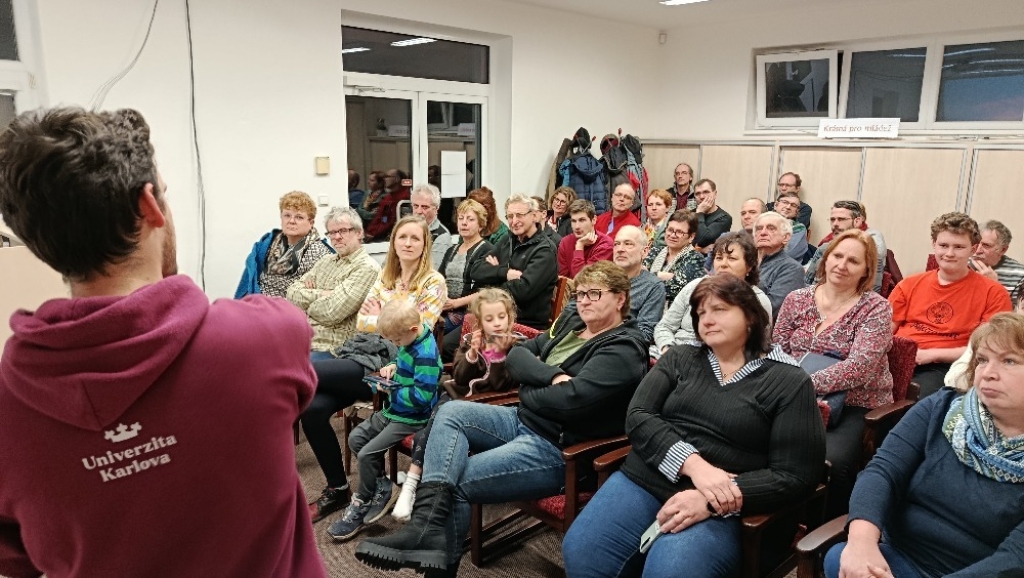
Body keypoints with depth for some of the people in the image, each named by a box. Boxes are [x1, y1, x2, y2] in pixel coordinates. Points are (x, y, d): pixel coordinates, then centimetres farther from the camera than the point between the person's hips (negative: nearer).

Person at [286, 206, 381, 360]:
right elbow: (292, 293, 9)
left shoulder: (367, 268, -9)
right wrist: (321, 294, -7)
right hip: (302, 341, 8)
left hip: (332, 350, -7)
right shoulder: (325, 262, 18)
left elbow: (332, 313, -16)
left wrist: (307, 303, 3)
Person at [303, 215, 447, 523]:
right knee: (313, 408, -20)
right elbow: (361, 322, 12)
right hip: (361, 351, 6)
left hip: (389, 361, -6)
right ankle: (337, 489, -3)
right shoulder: (385, 276, 18)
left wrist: (379, 318, 2)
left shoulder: (433, 281, 1)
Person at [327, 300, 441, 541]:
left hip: (411, 419, -10)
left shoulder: (426, 354, -27)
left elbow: (421, 396, -30)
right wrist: (392, 367, 0)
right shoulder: (409, 340, 1)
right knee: (356, 438, 12)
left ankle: (361, 506, 9)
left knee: (367, 454, -12)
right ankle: (382, 485, 21)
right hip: (393, 410, 10)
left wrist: (391, 390, -19)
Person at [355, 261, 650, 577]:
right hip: (523, 421, 9)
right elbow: (516, 356, 4)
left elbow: (570, 399, -25)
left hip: (559, 448, -9)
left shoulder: (623, 349, -12)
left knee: (455, 482, -16)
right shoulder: (571, 323, 13)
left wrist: (528, 391, -8)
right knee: (451, 411, -12)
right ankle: (427, 523, -26)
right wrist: (552, 376, -14)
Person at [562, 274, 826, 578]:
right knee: (581, 553, -17)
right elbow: (638, 417, 1)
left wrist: (713, 502, -17)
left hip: (717, 508, -4)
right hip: (643, 481, 4)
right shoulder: (680, 357, 12)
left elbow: (794, 476, -5)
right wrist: (693, 464, -16)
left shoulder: (789, 381, 1)